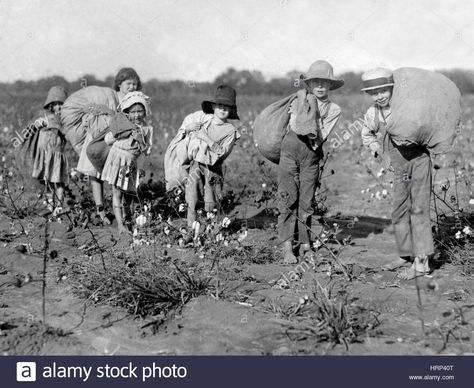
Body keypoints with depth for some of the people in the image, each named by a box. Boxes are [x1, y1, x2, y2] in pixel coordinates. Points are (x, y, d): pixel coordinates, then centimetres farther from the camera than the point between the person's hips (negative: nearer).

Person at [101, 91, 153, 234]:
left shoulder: (147, 129, 4)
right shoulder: (123, 124, -1)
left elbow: (147, 152, 3)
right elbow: (107, 140, 1)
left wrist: (140, 140, -14)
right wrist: (121, 134, -9)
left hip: (131, 163, 3)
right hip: (117, 159, -3)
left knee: (128, 193, 12)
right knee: (117, 192, -9)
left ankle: (127, 216, 40)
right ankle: (120, 224, -12)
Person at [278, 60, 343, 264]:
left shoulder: (333, 110, 4)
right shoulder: (300, 99, 4)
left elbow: (319, 139, -5)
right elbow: (296, 127, -9)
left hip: (311, 155, 1)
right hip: (290, 148, -1)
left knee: (307, 201, 2)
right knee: (288, 198, -6)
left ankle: (304, 244, 15)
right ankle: (287, 247, -4)